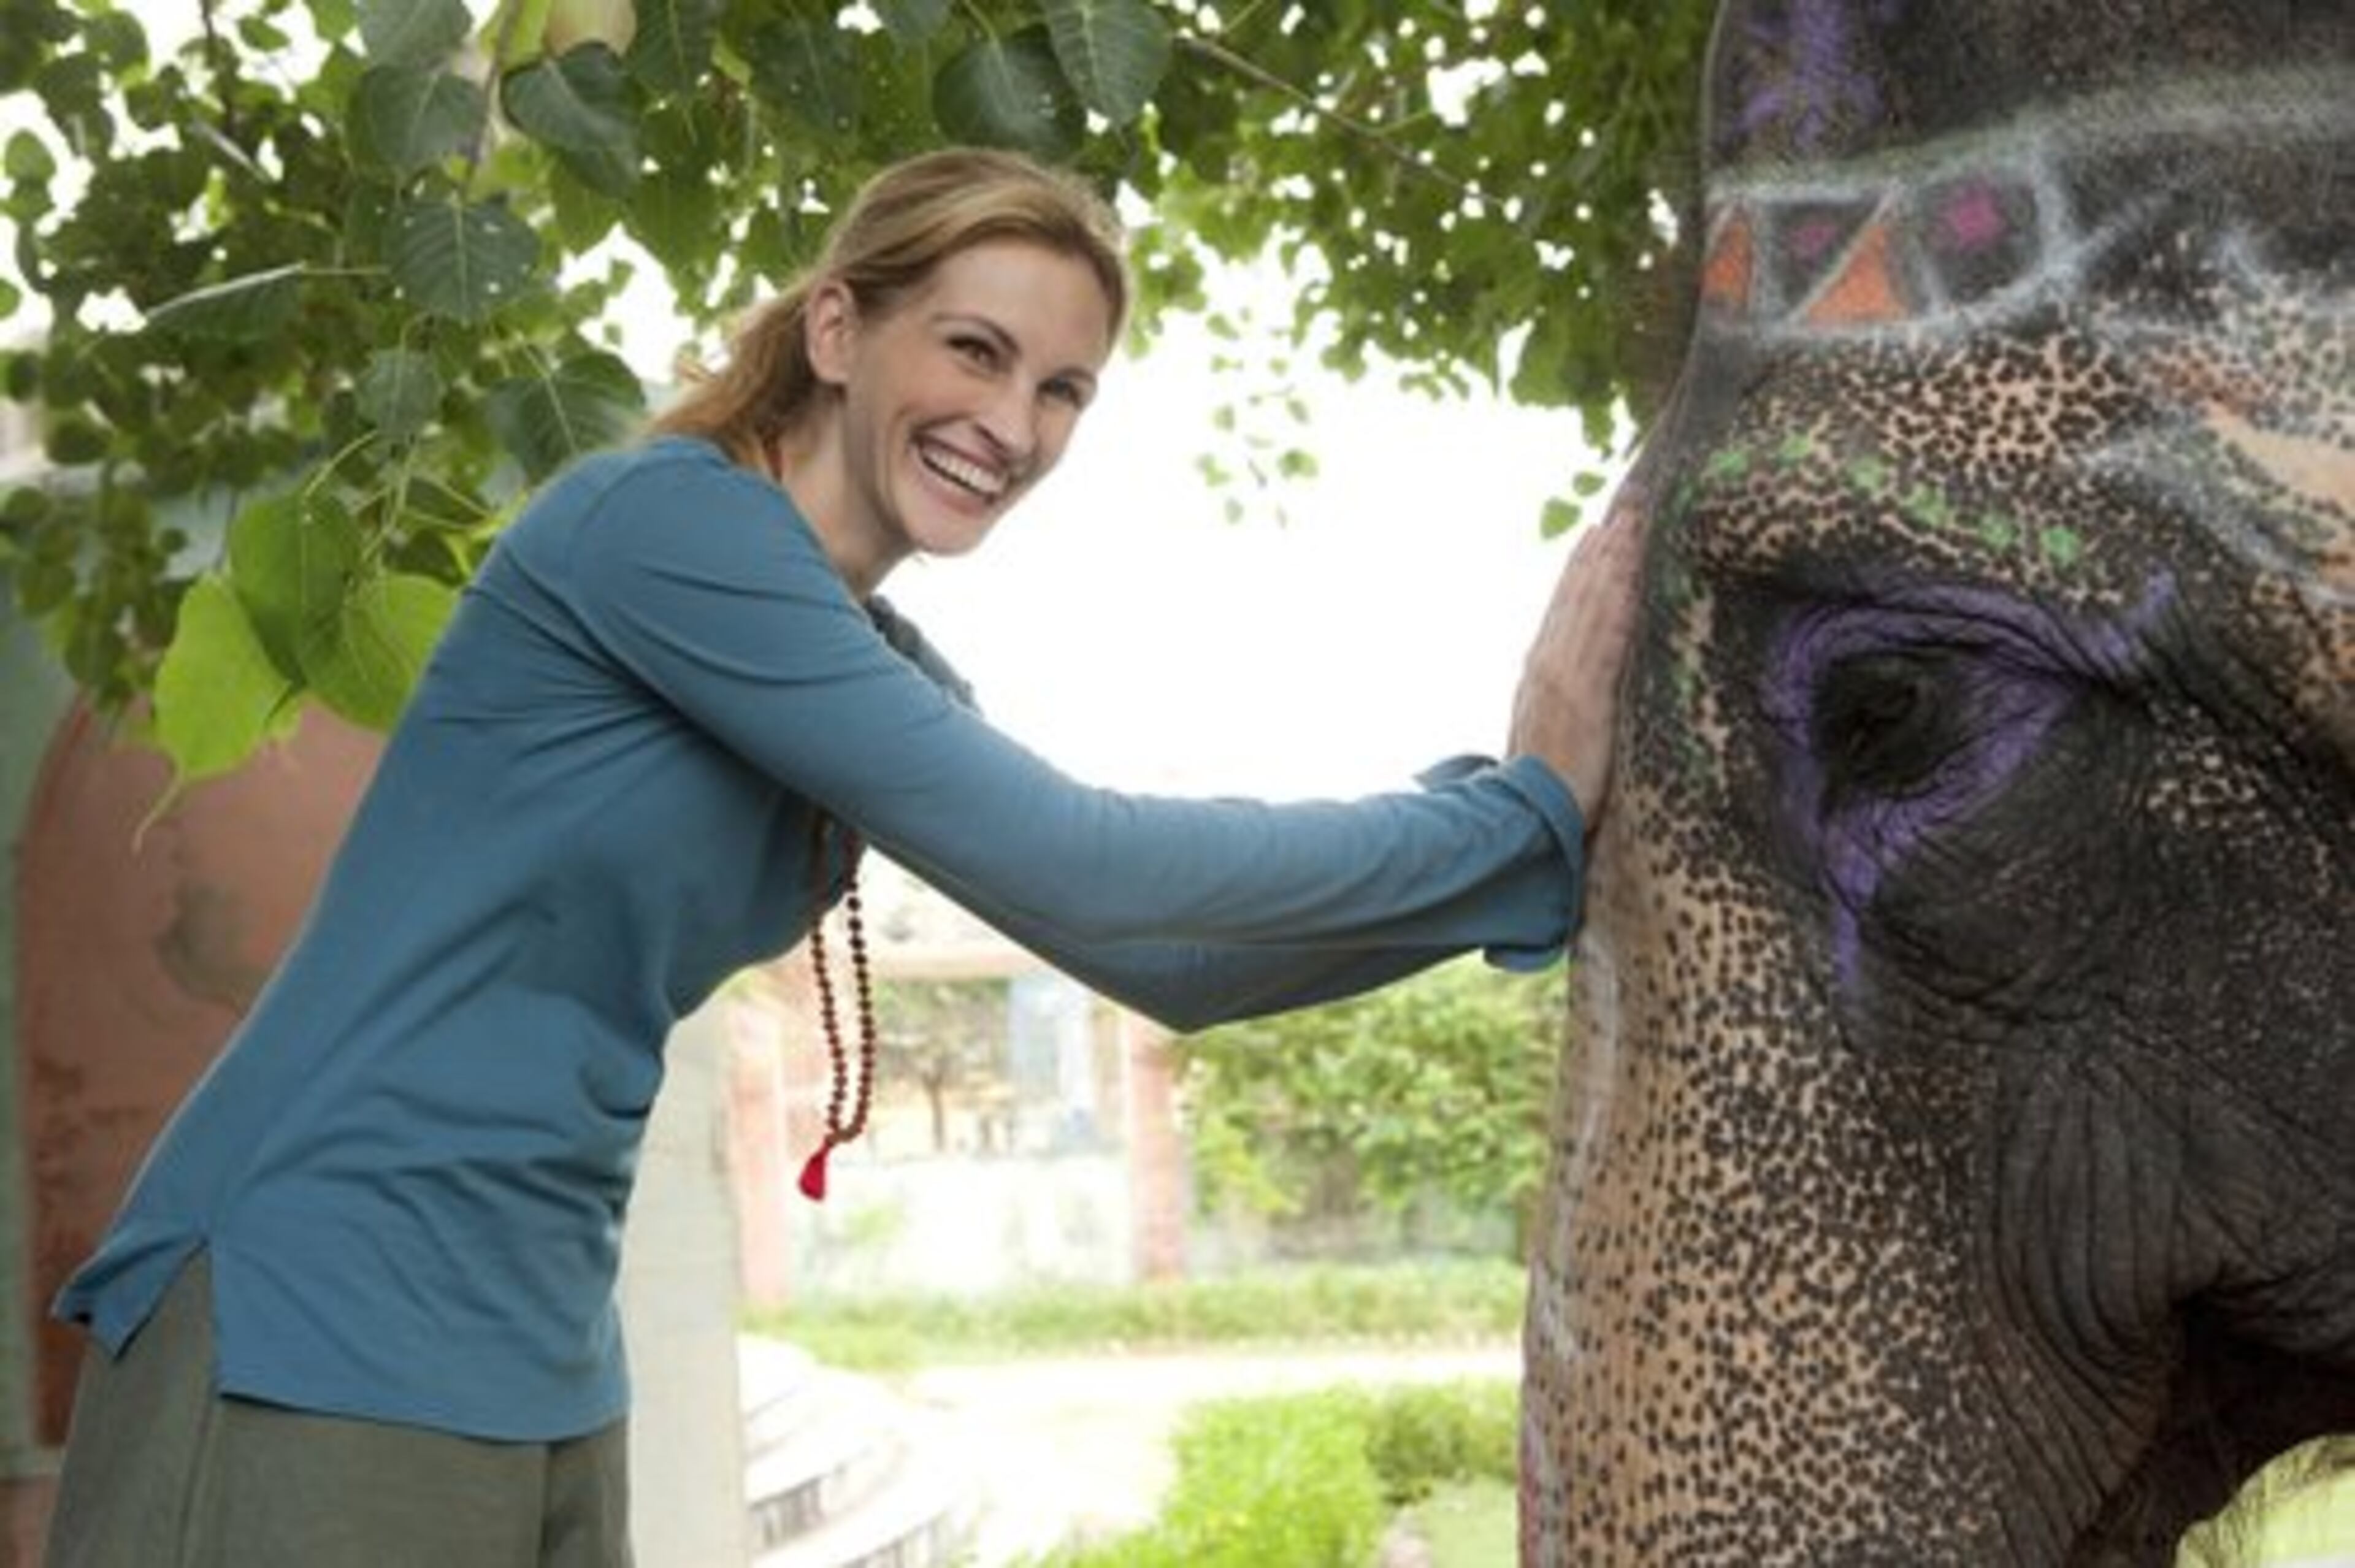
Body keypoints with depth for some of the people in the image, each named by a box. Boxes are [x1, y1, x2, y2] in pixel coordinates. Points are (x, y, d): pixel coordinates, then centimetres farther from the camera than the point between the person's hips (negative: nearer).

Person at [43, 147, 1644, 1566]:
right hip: (313, 1327, -9)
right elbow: (1071, 869, -18)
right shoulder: (669, 520, -14)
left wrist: (1537, 842, 1)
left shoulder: (881, 676, 12)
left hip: (536, 1367, 9)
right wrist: (1525, 807, -12)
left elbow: (1163, 951, 10)